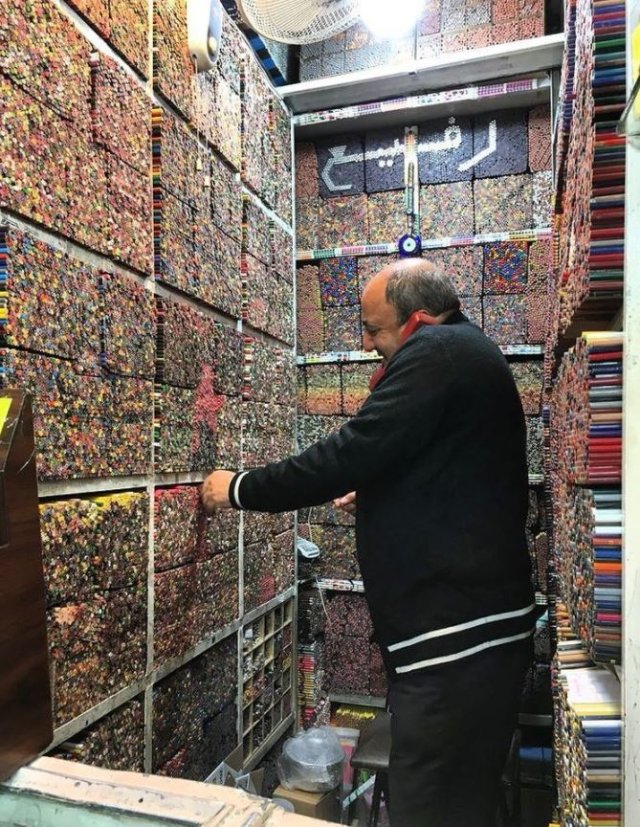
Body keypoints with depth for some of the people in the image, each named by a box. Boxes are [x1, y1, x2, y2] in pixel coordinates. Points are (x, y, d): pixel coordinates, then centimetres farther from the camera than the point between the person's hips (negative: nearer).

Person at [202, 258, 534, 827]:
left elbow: (349, 454, -21)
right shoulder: (470, 356, 18)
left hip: (456, 635, -11)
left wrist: (241, 489, -9)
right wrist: (377, 496, 21)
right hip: (484, 625, 11)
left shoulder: (436, 352, -14)